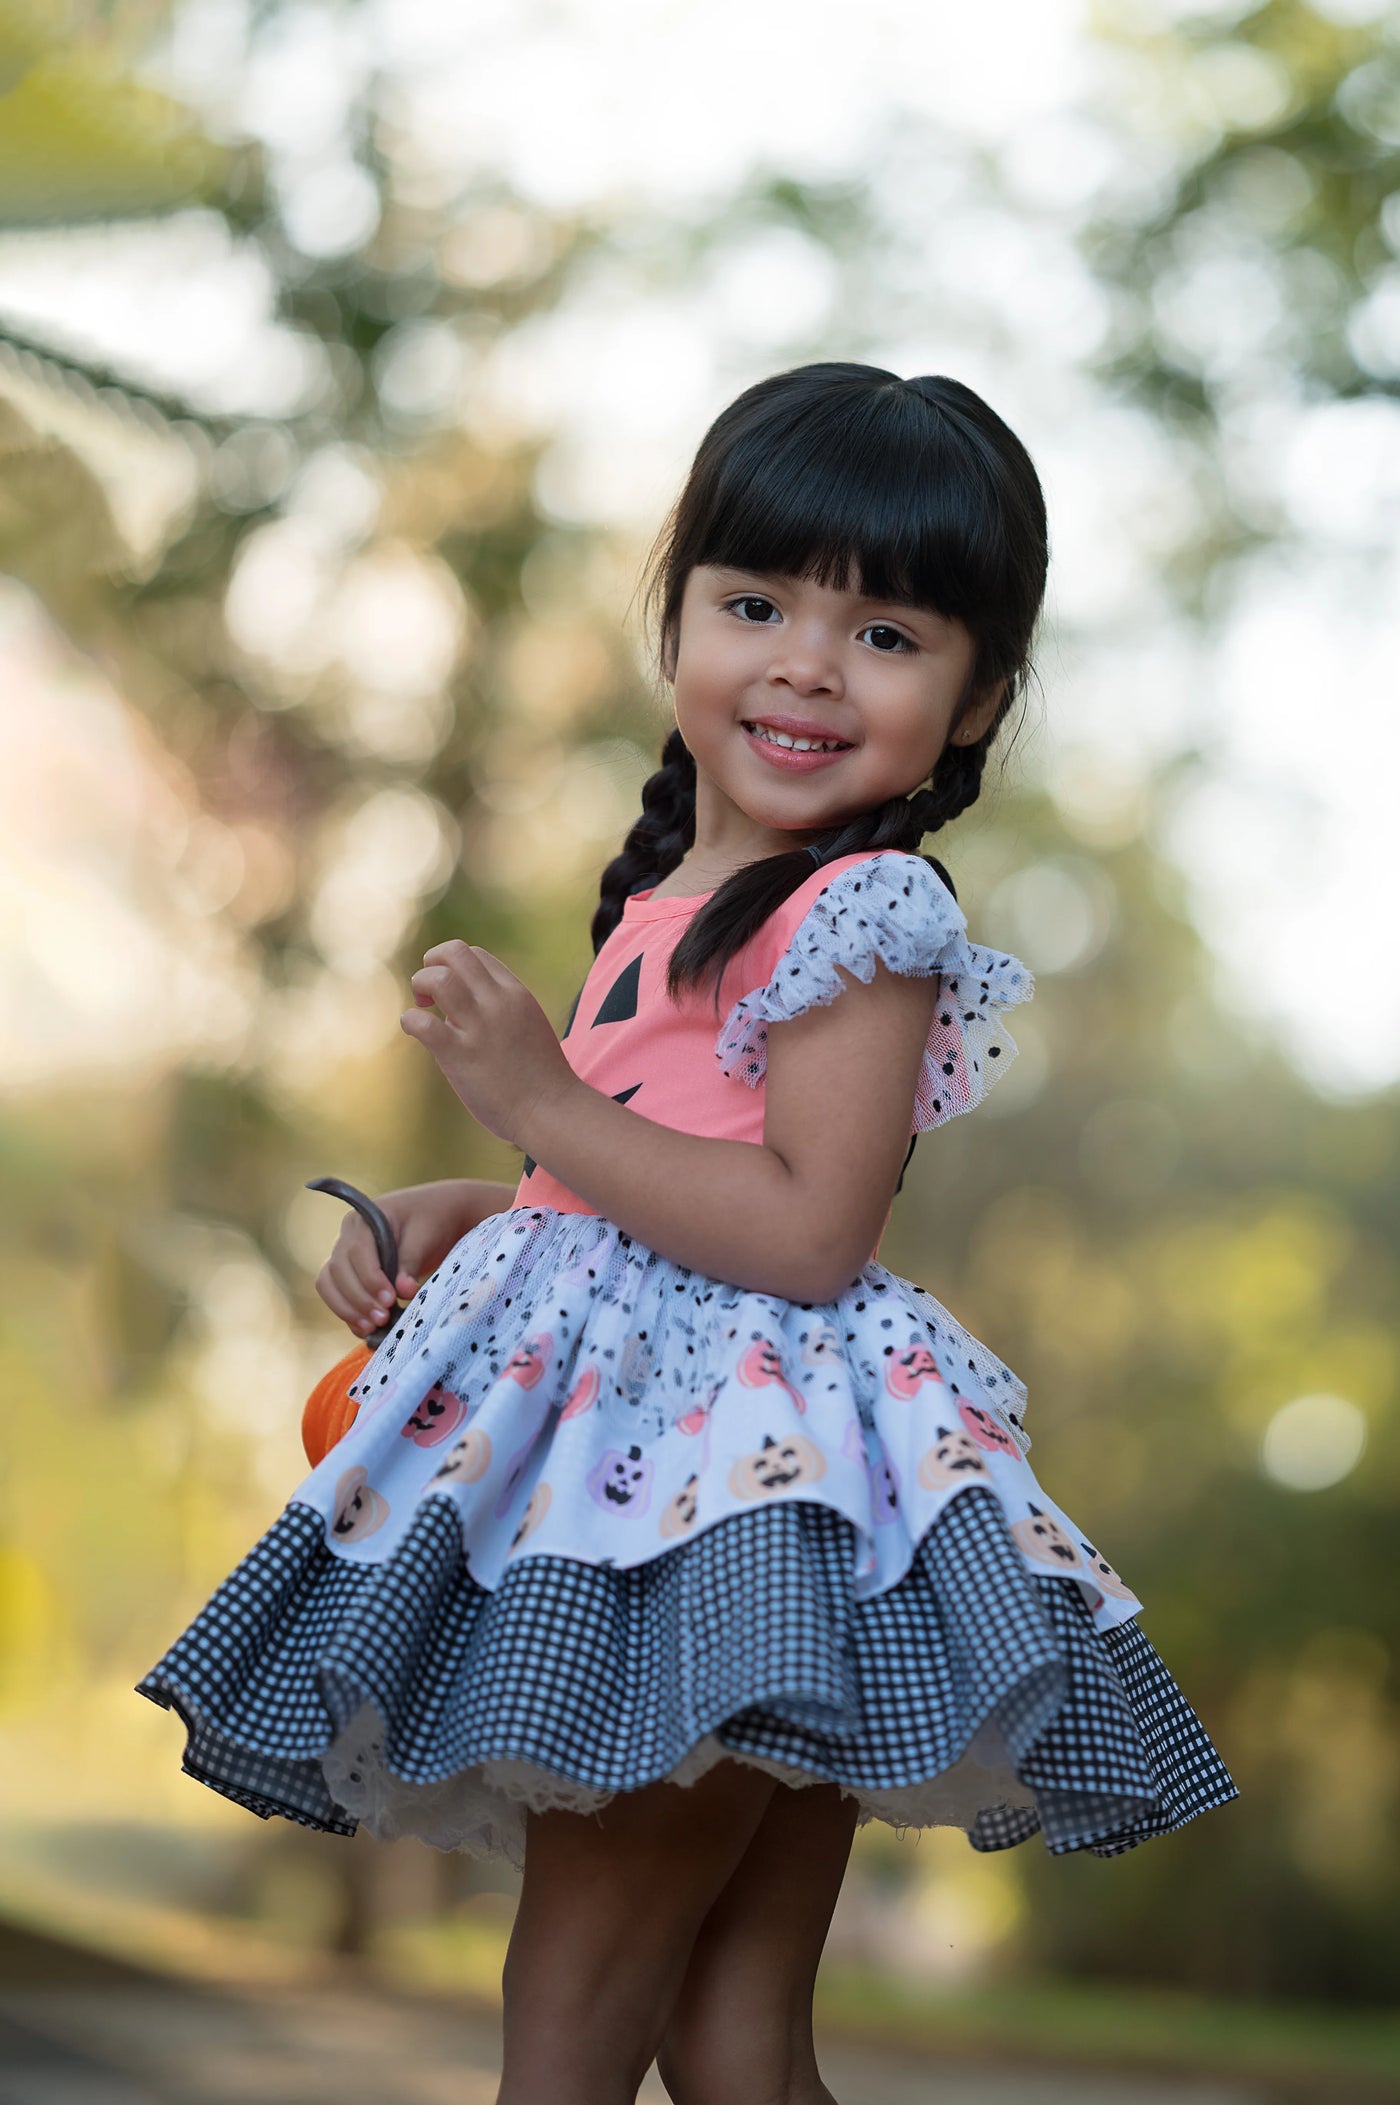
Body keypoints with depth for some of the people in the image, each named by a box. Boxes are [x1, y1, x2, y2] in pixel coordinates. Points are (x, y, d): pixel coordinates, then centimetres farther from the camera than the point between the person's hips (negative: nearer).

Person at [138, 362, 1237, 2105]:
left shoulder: (864, 915, -13)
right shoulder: (678, 906, 16)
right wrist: (450, 1215, 13)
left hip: (745, 1489, -9)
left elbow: (810, 1231, -22)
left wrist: (539, 1099, -19)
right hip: (631, 1443, 9)